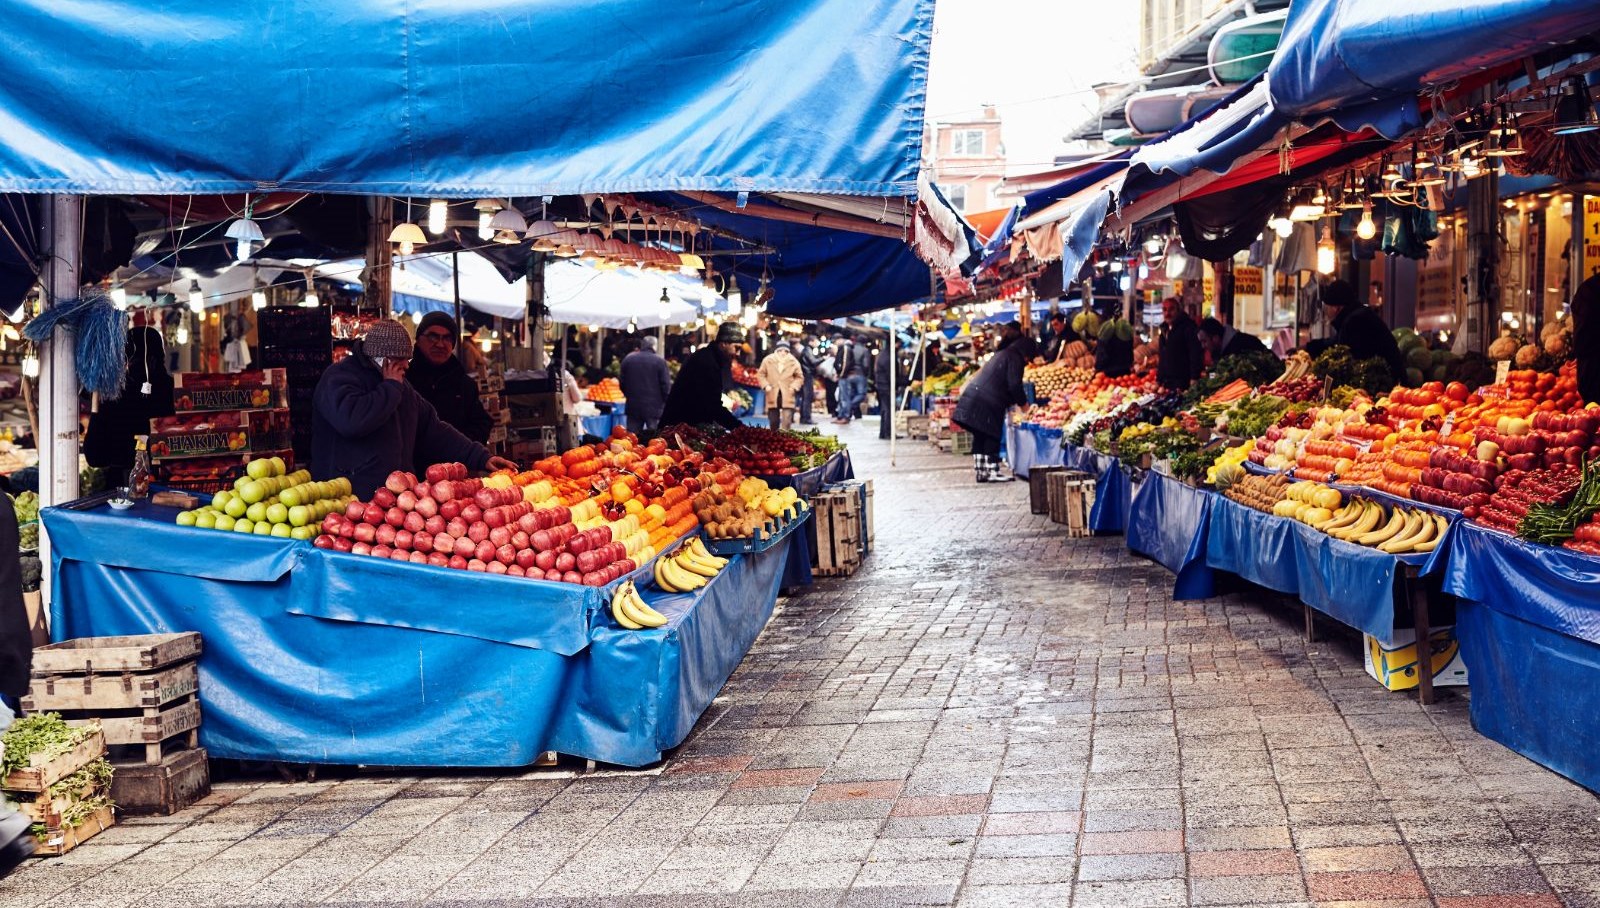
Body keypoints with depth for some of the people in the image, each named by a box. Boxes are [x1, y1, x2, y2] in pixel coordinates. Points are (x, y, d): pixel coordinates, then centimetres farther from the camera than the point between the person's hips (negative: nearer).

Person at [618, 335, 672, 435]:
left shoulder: (628, 359, 6)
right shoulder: (660, 361, -7)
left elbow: (622, 382, 11)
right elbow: (666, 385, -8)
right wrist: (666, 403, 3)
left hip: (633, 406, 4)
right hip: (654, 407, -4)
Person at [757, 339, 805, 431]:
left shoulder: (794, 362, -3)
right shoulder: (768, 360, -3)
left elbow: (799, 377, 6)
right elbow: (761, 374, 6)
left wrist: (794, 386, -10)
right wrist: (765, 385, -9)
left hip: (787, 396, -1)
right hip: (772, 396, 1)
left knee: (786, 422, -15)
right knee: (773, 422, 11)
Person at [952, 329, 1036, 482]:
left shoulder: (1002, 355, 26)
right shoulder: (1015, 358, -3)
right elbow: (1014, 385, -11)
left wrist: (1014, 402, 28)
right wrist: (1023, 403, 3)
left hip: (973, 398, 9)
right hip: (988, 403, -9)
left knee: (980, 436, 10)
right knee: (991, 437, -5)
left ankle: (981, 471, 13)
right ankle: (993, 471, -5)